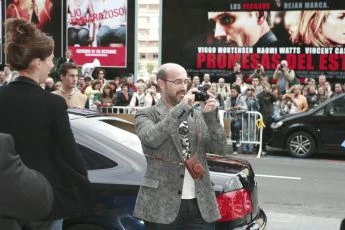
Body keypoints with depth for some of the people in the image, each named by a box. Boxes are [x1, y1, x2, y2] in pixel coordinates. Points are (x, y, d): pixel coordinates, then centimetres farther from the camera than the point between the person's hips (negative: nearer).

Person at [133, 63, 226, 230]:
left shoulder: (198, 116, 14)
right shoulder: (146, 115, 2)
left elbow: (218, 147, 4)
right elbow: (151, 138, -18)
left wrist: (210, 115, -10)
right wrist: (182, 108, -18)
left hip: (201, 204, 4)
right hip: (163, 205, -4)